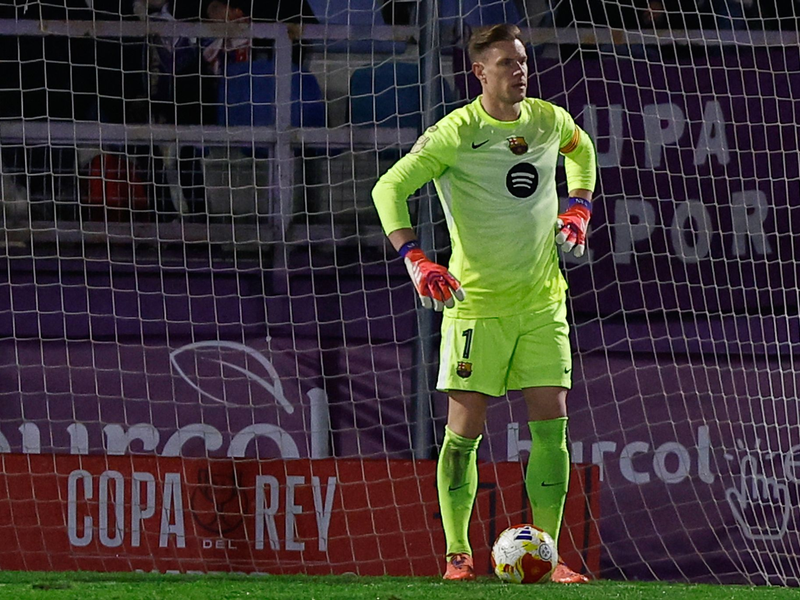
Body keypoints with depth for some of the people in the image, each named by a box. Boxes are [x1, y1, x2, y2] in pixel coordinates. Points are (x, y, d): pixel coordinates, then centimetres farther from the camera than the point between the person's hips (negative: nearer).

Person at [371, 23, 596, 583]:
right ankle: (458, 554, 5)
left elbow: (581, 149, 29)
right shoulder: (456, 132, -11)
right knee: (465, 427, -4)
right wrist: (415, 259, -26)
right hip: (477, 301, -4)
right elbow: (389, 188, -14)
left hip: (543, 300, 4)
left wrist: (579, 209, 14)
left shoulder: (549, 120, 4)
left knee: (551, 423, -3)